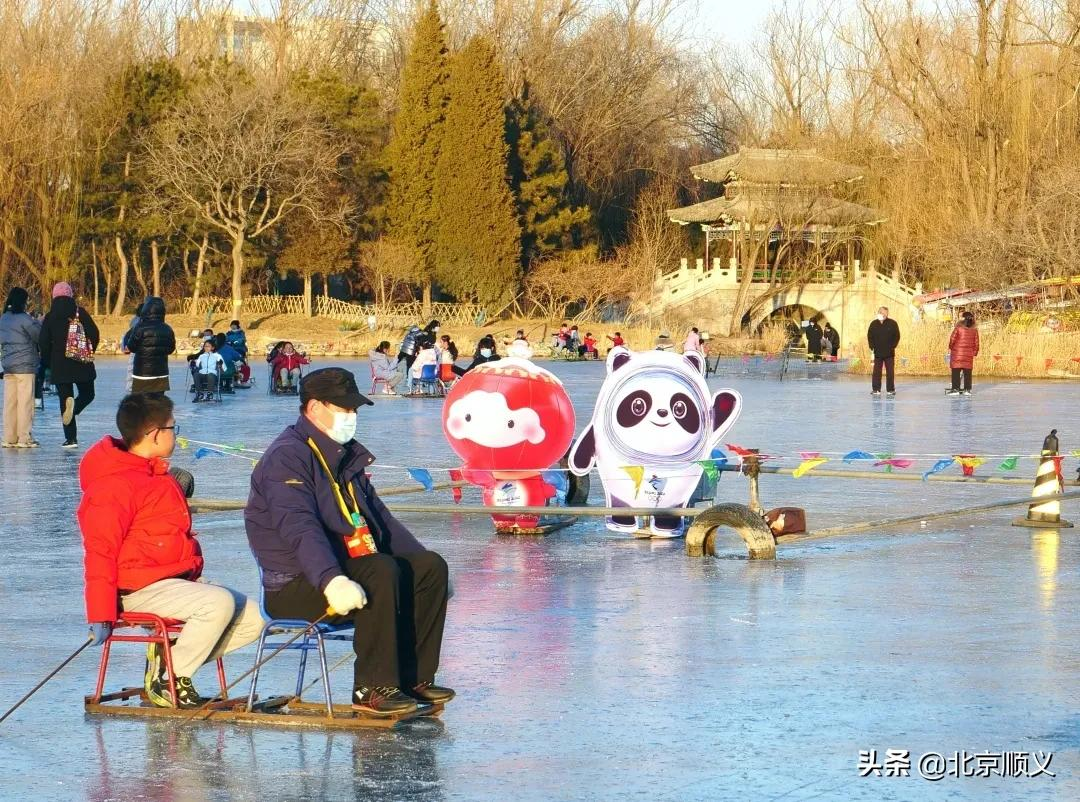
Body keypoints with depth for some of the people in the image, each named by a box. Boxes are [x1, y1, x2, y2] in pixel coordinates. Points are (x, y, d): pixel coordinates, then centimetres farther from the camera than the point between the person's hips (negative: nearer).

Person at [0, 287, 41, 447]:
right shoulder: (24, 319, -13)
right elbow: (40, 336, -9)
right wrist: (38, 323, 10)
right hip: (25, 366, -7)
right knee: (25, 402, -2)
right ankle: (24, 438, -2)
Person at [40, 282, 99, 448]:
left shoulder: (50, 318, -1)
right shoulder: (80, 313, -3)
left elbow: (43, 344, -3)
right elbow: (95, 334, -6)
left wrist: (47, 364, 9)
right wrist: (89, 353, 9)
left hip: (59, 366, 0)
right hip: (82, 365, 0)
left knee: (65, 398, 7)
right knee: (87, 394, 16)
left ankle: (71, 438, -1)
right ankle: (75, 407, -19)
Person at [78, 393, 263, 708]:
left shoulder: (157, 475, 18)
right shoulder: (115, 485, -14)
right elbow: (101, 552, -18)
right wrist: (101, 616, -22)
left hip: (178, 578, 10)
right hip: (140, 588, -10)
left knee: (251, 618, 0)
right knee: (220, 602, -31)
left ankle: (168, 655, 0)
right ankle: (169, 680, -18)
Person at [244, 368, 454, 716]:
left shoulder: (346, 457, 19)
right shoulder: (287, 458, -14)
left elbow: (378, 517, 30)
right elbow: (299, 529, -29)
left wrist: (422, 562, 24)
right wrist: (331, 581, -44)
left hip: (349, 565, 10)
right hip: (296, 587, -10)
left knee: (431, 568, -3)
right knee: (382, 572, -32)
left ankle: (414, 678, -4)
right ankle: (372, 690, -30)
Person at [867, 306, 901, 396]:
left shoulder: (892, 323, -2)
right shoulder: (874, 324, 3)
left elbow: (897, 336, 1)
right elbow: (869, 337, 7)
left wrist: (892, 347, -6)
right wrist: (872, 347, -2)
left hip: (889, 352, -1)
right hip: (877, 352, 1)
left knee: (890, 371, 2)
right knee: (876, 372, 2)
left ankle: (890, 389, 9)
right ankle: (876, 389, 6)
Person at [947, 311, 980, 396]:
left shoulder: (958, 328, -8)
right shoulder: (974, 330, 3)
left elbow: (952, 338, -7)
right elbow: (976, 343, 6)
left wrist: (950, 347, 9)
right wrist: (975, 352, 17)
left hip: (957, 353, -3)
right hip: (969, 354, 3)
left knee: (956, 372, 2)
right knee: (967, 372, 7)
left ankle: (955, 388, -1)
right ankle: (967, 389, 6)